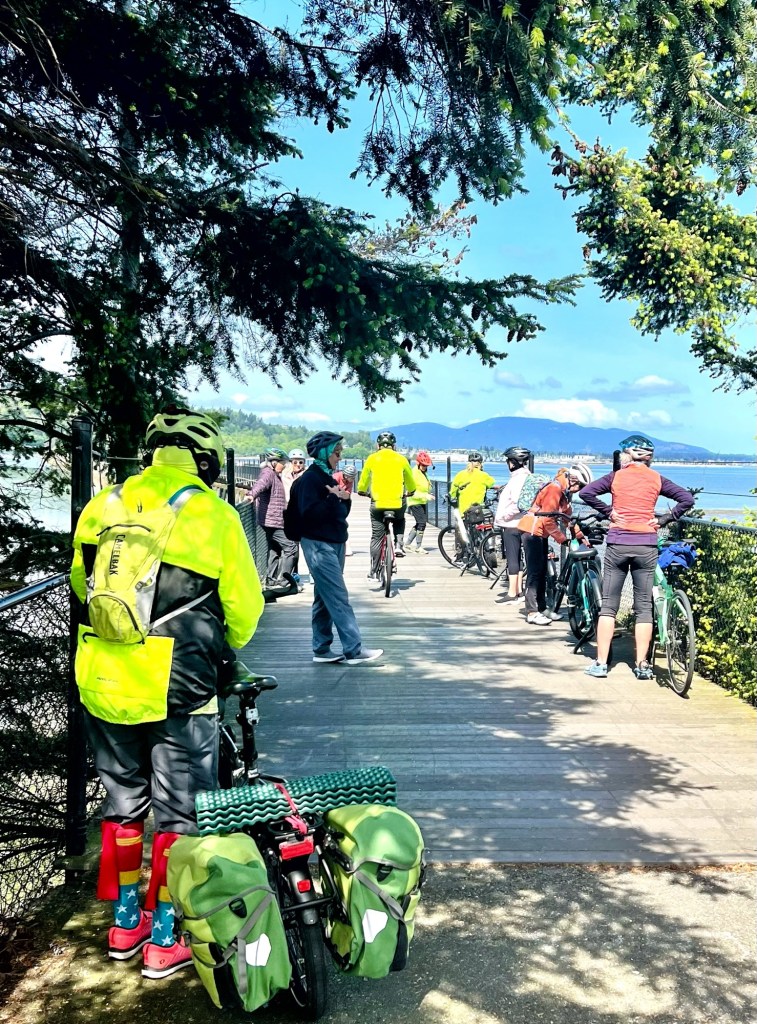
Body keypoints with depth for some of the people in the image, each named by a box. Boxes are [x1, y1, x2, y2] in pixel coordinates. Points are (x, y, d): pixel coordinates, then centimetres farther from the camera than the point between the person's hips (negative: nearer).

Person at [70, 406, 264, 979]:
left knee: (123, 804, 20)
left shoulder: (103, 507, 5)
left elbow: (81, 585, 16)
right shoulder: (212, 513, -8)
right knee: (180, 814, 10)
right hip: (177, 687, -5)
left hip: (103, 679, 5)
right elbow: (244, 606, -2)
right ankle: (165, 941, 21)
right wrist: (226, 648, 18)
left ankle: (124, 924, 35)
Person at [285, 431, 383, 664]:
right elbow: (309, 512, -20)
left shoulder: (328, 478, 17)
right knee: (339, 598, -10)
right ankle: (354, 650, -9)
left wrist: (344, 499, 1)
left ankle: (322, 650, 17)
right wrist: (334, 498, -18)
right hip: (319, 546, -9)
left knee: (325, 599, 11)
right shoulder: (310, 478, -10)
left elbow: (341, 513, 19)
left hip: (334, 544, 9)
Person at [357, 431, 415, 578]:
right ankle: (399, 545, 11)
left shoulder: (372, 459, 3)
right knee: (400, 521, 33)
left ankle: (373, 571, 8)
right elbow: (410, 481, 18)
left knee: (376, 537, 8)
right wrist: (411, 491, 39)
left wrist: (362, 491, 34)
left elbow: (363, 480, 13)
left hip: (377, 503, -1)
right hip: (398, 502, 1)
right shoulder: (401, 459, 6)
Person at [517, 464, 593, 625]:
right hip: (533, 531, -10)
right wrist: (563, 539, -17)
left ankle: (542, 608, 20)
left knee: (542, 571, 13)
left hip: (541, 533, 10)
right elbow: (548, 520, -22)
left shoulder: (565, 492, 11)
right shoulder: (554, 488, -20)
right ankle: (532, 612, -7)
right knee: (534, 572, -9)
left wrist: (581, 537, 4)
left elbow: (568, 517, 13)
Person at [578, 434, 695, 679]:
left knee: (608, 606, 6)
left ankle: (601, 663, 5)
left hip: (618, 545, -1)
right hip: (646, 546, 1)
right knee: (644, 608, 8)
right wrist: (664, 519, 3)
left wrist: (607, 511, -1)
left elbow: (585, 493, -9)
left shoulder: (616, 477, 1)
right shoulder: (656, 479, 4)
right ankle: (642, 665, 8)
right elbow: (687, 499, -1)